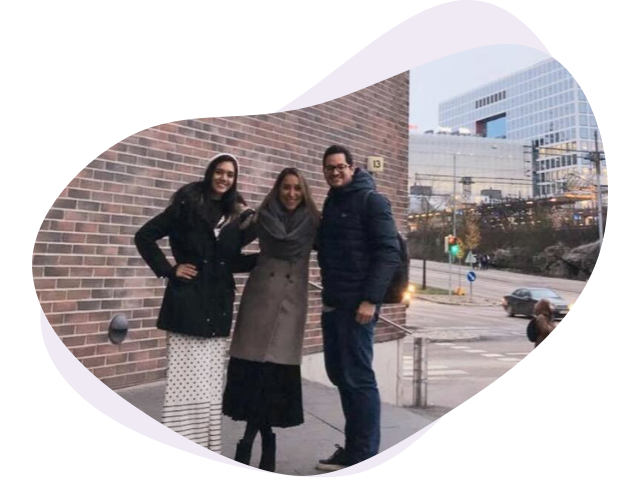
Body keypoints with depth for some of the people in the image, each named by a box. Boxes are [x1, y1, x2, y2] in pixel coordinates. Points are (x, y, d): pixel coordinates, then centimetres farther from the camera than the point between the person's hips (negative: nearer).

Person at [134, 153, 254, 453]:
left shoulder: (235, 213, 10)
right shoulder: (187, 204, -3)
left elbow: (231, 260, 12)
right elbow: (144, 237, -3)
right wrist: (169, 270, -8)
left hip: (219, 304, 5)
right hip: (188, 301, -4)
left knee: (210, 380, 11)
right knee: (186, 378, -2)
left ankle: (205, 448, 23)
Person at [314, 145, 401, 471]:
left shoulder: (371, 201, -6)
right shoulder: (331, 203, 17)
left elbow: (389, 253, -15)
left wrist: (371, 299, -21)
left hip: (357, 303, -8)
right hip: (333, 303, 8)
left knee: (358, 378, -3)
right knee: (339, 375, 12)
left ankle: (365, 457, 8)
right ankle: (352, 448, 25)